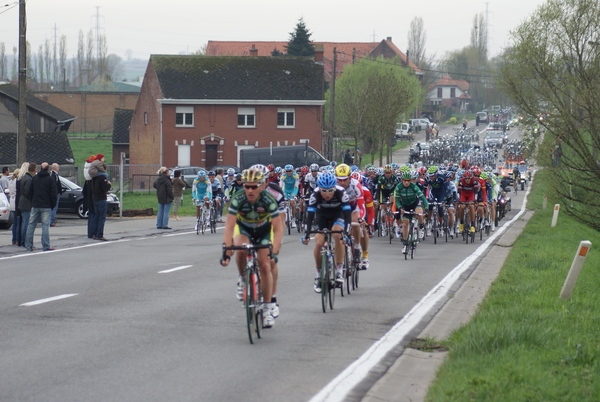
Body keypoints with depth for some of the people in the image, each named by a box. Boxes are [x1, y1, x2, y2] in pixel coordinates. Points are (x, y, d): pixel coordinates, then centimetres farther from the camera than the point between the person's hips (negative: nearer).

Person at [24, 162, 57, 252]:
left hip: (35, 206, 3)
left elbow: (29, 192, 7)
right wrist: (52, 205, 4)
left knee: (31, 225, 9)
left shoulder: (34, 178, 6)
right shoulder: (50, 179, -4)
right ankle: (46, 247, -4)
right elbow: (53, 194, -8)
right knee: (45, 226, -2)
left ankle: (28, 245, 8)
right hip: (46, 207, -3)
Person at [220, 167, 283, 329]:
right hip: (243, 229, 0)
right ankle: (242, 279, -4)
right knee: (241, 250, -33)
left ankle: (267, 309, 3)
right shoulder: (238, 199, -31)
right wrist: (226, 251, -44)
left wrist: (274, 251, -44)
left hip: (264, 231, 0)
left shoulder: (269, 200, -32)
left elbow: (278, 228, -31)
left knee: (265, 266, -9)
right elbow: (229, 226, -34)